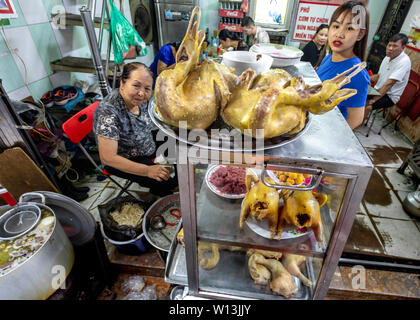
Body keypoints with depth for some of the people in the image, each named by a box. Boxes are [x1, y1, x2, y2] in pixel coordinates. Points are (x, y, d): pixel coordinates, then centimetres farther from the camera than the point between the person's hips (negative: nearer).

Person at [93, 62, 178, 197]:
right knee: (167, 183, -18)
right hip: (122, 161, -7)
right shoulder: (109, 112, -34)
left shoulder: (139, 98, -13)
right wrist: (147, 170, -30)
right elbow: (107, 158, -31)